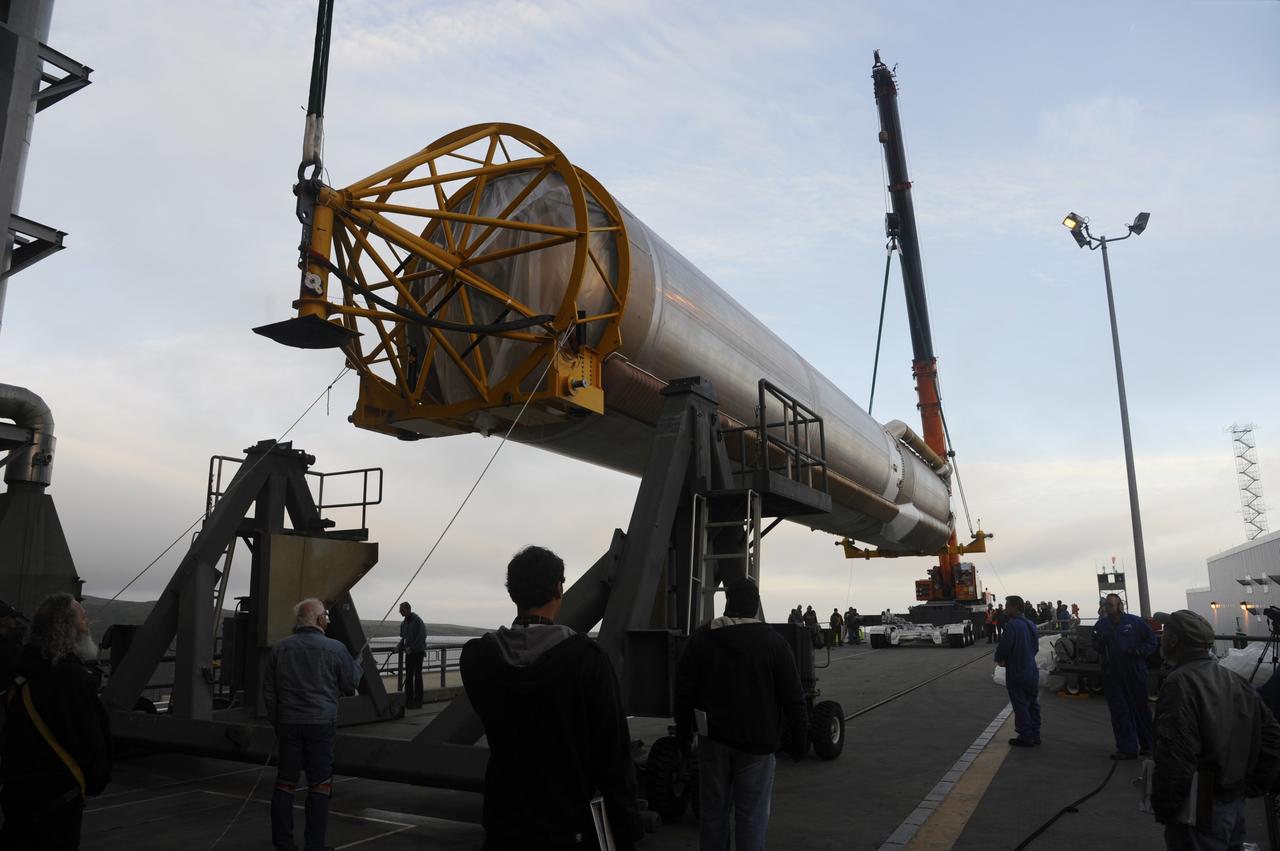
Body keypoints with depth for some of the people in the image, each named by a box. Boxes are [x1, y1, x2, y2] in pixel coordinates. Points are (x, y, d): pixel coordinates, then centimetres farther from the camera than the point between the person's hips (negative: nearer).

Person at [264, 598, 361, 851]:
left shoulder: (280, 648, 4)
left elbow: (268, 690, 9)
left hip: (288, 723, 4)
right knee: (319, 785, 3)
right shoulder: (335, 649, -7)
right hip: (321, 723, -3)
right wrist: (356, 664, 22)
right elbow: (351, 684, 2)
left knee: (285, 783, 12)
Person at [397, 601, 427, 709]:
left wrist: (411, 647, -19)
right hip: (409, 652, 7)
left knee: (417, 676, -3)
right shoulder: (403, 623, 12)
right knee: (408, 676, 8)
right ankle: (408, 701, 14)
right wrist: (400, 646, 4)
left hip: (418, 652, -7)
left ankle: (417, 701, 2)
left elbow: (422, 636, -17)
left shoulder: (417, 620, -12)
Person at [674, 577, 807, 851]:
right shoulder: (772, 641, -6)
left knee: (713, 809, 14)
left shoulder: (701, 638, 1)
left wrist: (683, 731, 14)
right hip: (757, 740, -2)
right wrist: (799, 739, 3)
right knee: (751, 814, 4)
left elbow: (684, 690, 5)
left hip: (714, 737, 2)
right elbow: (792, 697, -5)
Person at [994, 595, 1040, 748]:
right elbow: (1036, 646, 16)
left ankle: (1025, 737, 6)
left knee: (1020, 706, 1)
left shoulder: (1012, 625, -21)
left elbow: (1003, 647, -22)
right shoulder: (1031, 624, 8)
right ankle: (1035, 735, 24)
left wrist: (999, 659, -3)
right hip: (1032, 671, 8)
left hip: (1016, 673, -8)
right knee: (1032, 704, 16)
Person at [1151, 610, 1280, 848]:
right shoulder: (1235, 681, 8)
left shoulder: (1180, 684, -20)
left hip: (1199, 812, -8)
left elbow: (1175, 756, -26)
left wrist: (1163, 809, -16)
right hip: (1236, 807, 8)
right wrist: (1248, 788, 13)